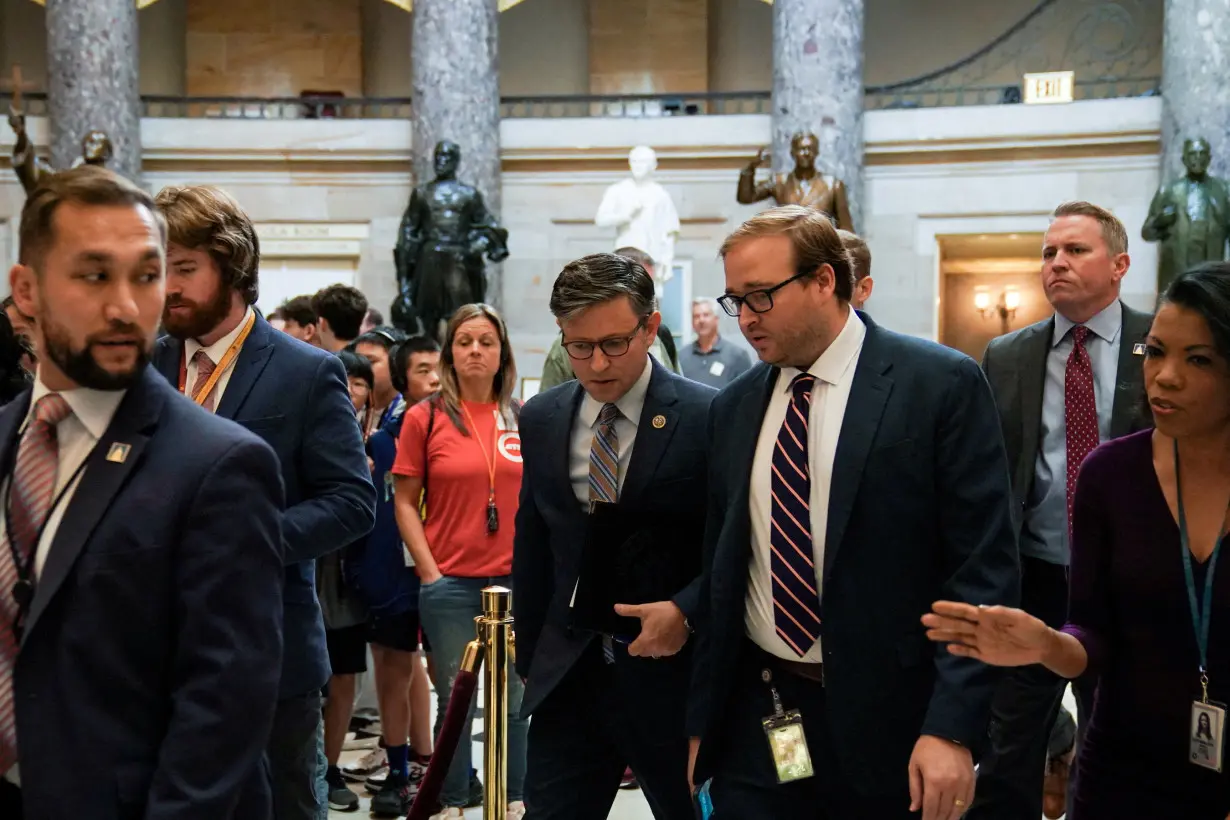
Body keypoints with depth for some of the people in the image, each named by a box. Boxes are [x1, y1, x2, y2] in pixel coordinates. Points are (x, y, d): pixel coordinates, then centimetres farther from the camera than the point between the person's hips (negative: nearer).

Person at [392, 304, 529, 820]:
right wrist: (429, 570, -6)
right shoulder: (424, 417, -2)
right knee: (455, 701, 6)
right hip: (450, 583, -2)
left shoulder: (524, 419, 5)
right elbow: (405, 502, 0)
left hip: (516, 580, 2)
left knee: (515, 699, 10)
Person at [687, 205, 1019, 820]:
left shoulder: (942, 386, -8)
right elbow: (719, 569, 11)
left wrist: (952, 728, -16)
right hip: (754, 720, 4)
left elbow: (984, 566, -11)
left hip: (887, 723, -4)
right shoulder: (733, 408, 6)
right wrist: (701, 721, 9)